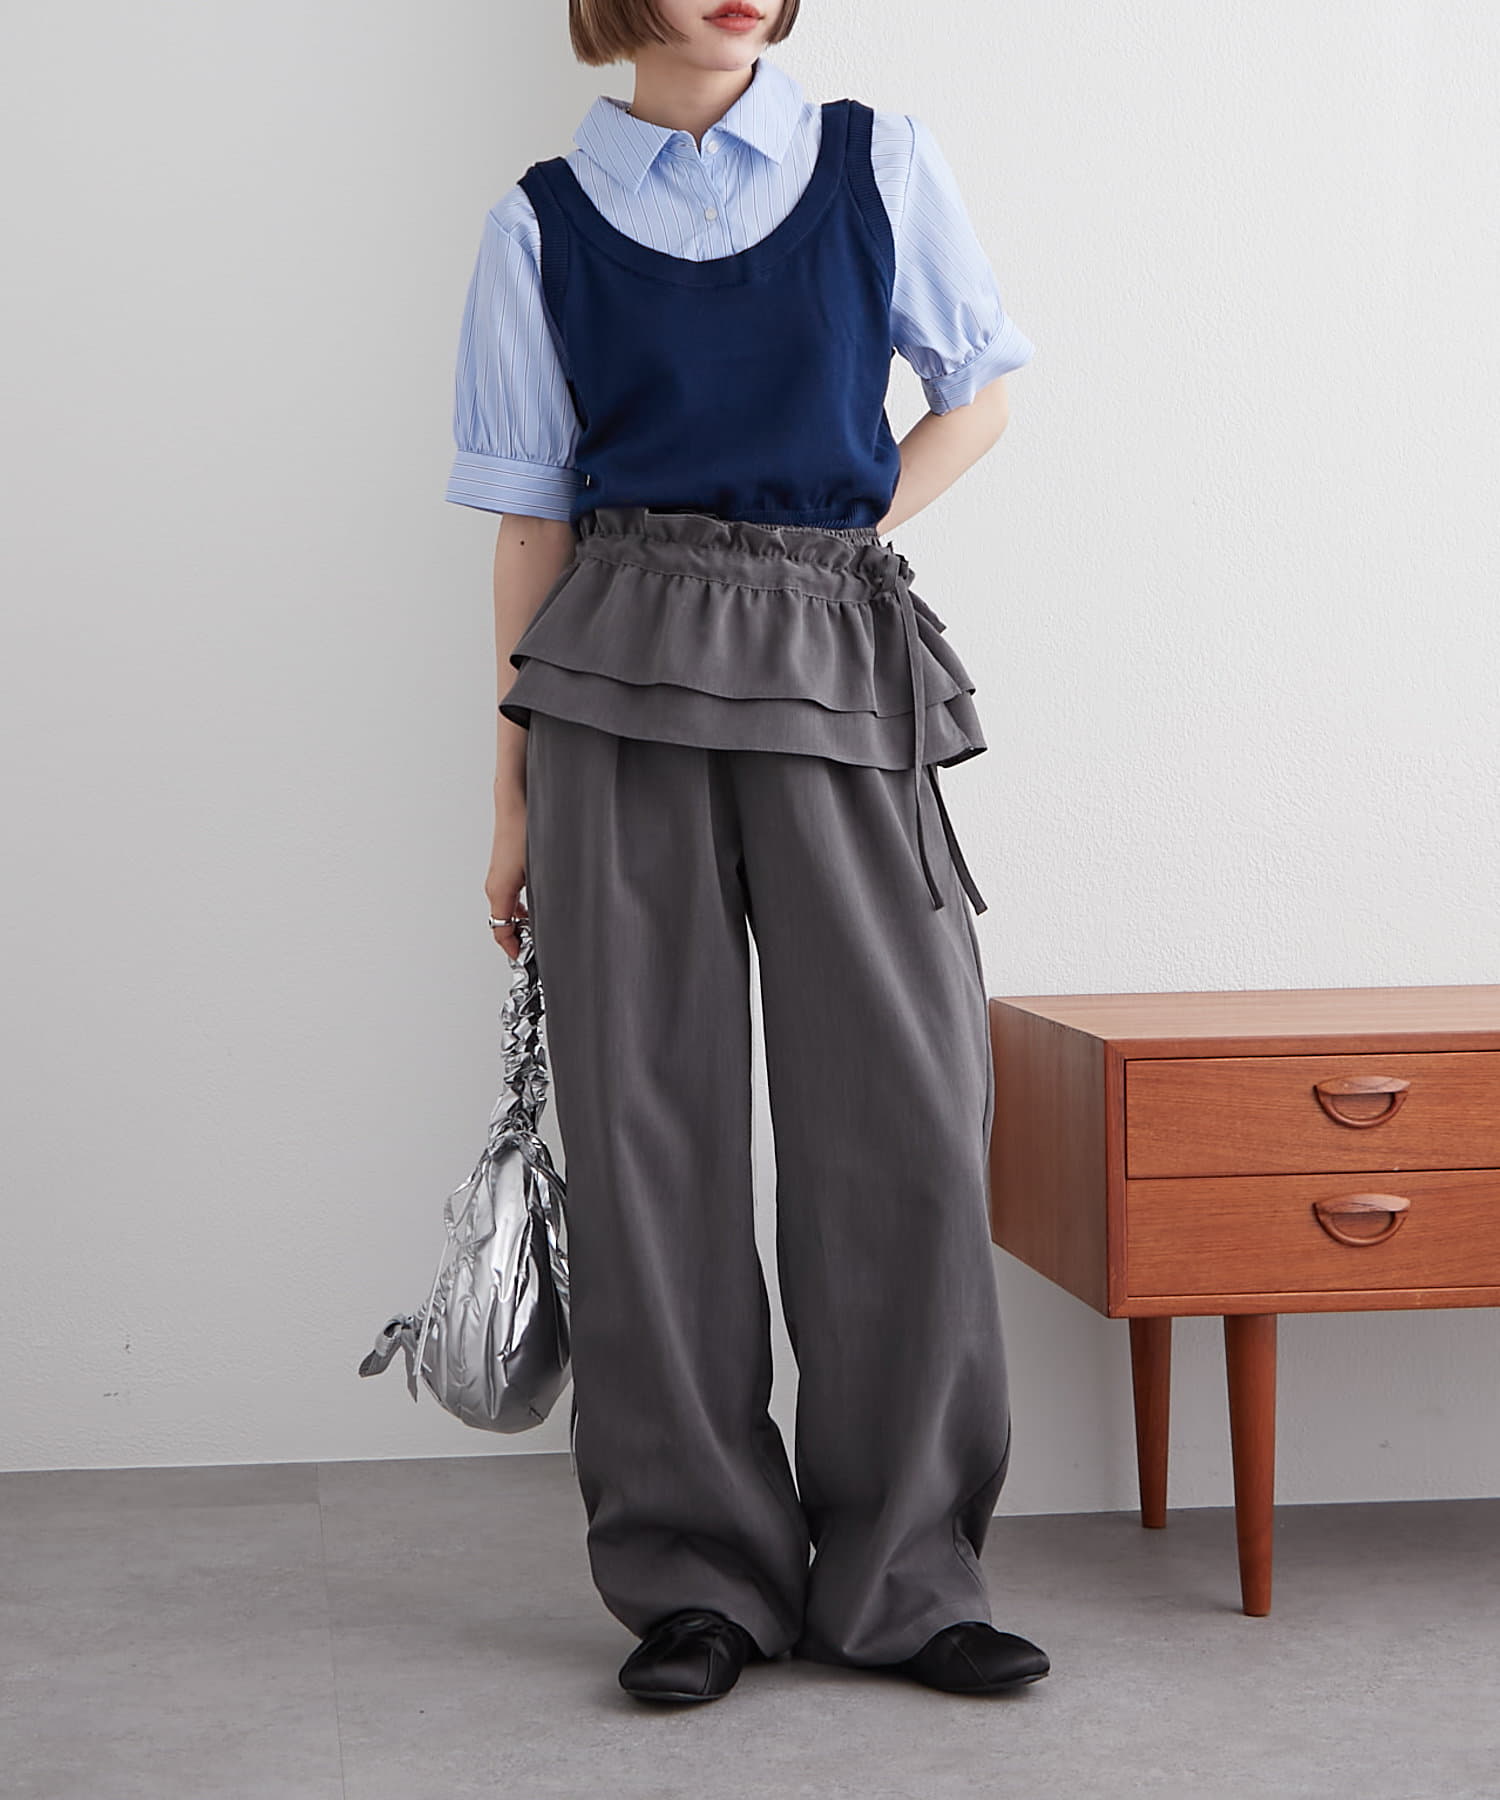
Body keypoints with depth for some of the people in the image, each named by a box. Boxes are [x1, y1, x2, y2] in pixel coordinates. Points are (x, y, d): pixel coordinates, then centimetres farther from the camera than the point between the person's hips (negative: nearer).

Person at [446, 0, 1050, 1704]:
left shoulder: (882, 165, 9)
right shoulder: (543, 221, 8)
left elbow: (976, 393, 18)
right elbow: (533, 516, 8)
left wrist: (848, 541, 2)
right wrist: (515, 796, 5)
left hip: (839, 671, 1)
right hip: (624, 673, 0)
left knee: (909, 1109, -4)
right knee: (649, 1120, 0)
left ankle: (903, 1573, 9)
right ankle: (700, 1577, 11)